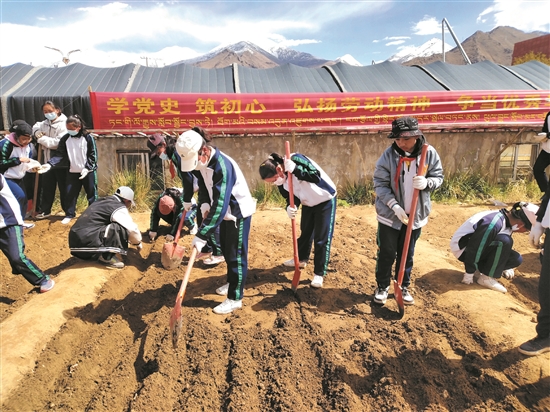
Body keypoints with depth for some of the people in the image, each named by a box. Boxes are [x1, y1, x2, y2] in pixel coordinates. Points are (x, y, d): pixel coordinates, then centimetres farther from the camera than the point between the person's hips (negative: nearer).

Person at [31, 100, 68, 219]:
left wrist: (42, 139, -14)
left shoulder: (63, 124, -12)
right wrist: (38, 133, 3)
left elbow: (59, 142, -22)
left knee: (64, 187, 3)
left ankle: (68, 211, 14)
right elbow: (36, 128, 26)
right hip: (48, 160, 7)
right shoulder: (45, 123, 10)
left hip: (61, 161, -7)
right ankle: (45, 210, 26)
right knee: (47, 186, 14)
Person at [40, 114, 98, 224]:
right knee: (70, 194, 8)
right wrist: (49, 164, -17)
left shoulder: (88, 138, -10)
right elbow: (60, 155, -2)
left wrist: (87, 168, -19)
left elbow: (93, 156, -9)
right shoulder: (65, 139, -1)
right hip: (73, 172, 4)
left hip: (89, 172, -3)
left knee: (92, 194, 6)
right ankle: (69, 214, 22)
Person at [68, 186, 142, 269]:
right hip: (87, 243, -10)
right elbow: (132, 229, -8)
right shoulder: (118, 207, -6)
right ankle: (106, 257, -7)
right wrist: (138, 243, 12)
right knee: (122, 228, -13)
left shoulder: (104, 201, 22)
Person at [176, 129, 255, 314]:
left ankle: (235, 299, 9)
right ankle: (232, 283, 40)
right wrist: (204, 204, -6)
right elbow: (203, 183, 13)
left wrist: (201, 236, -37)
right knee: (226, 250, 20)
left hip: (238, 213, -9)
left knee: (236, 255, -2)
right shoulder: (202, 161, -6)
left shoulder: (222, 166, -34)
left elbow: (219, 206, -38)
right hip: (225, 212, 9)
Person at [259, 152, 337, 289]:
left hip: (325, 200, -6)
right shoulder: (280, 180, -11)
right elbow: (291, 197, -8)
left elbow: (316, 177, -37)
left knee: (322, 238, -3)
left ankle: (319, 273, 8)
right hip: (308, 203, 7)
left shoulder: (296, 159, -31)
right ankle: (301, 259, 45)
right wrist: (290, 207, -30)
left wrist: (295, 169, -46)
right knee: (305, 232, 21)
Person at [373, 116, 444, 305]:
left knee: (407, 254, 17)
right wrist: (394, 206, -25)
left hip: (416, 214, 2)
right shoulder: (389, 155, -15)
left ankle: (404, 287, 36)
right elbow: (380, 184, -13)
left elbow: (438, 177, 0)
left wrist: (427, 183, -24)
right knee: (386, 253, 8)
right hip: (390, 214, -2)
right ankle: (382, 286, 29)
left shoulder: (429, 153, -10)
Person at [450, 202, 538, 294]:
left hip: (480, 247, 9)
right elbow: (474, 247, -28)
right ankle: (487, 278, -14)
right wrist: (469, 274, -20)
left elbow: (505, 247, 18)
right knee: (504, 241, -27)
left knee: (516, 259, -2)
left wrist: (507, 267, 25)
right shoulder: (494, 223, -30)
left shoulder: (508, 220, 0)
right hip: (463, 249, -9)